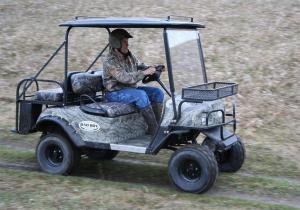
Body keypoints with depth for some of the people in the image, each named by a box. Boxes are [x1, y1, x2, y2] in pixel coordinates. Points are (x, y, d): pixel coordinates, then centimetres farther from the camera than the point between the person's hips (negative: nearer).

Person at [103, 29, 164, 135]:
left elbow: (139, 66, 18)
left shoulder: (129, 55, 8)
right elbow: (125, 78, -28)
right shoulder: (110, 62, -19)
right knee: (141, 95, -33)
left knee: (158, 92, -4)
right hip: (115, 92, -9)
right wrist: (144, 73, -31)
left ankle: (157, 125, -8)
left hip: (131, 88, 9)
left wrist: (150, 69, -4)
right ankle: (153, 129, -29)